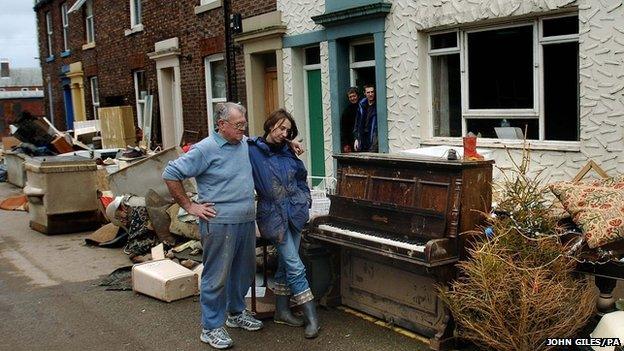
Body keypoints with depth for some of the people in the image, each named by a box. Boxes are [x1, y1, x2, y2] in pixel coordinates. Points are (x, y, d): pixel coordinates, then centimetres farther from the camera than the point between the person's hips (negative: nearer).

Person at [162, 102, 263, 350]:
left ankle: (236, 313, 39)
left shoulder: (246, 144, 9)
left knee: (244, 271, 19)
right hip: (219, 224, -7)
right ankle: (211, 328, 13)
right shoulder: (205, 149, -13)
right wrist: (189, 206, -12)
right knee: (216, 276, 0)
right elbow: (170, 175, -13)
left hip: (247, 221, 8)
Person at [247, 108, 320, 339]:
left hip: (294, 213, 6)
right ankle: (311, 317, 0)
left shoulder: (287, 153, 8)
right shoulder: (252, 151, -9)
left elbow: (302, 177, 19)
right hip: (273, 215, -6)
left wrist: (305, 201, 13)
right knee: (295, 266, -7)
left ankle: (282, 311, 26)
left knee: (285, 264, 14)